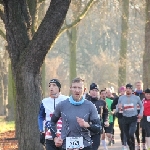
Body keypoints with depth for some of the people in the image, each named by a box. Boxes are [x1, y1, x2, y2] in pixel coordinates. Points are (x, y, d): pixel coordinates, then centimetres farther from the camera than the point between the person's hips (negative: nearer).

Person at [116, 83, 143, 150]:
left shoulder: (136, 98, 1)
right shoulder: (121, 98, 4)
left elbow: (141, 106, 18)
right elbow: (117, 109, 8)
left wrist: (141, 113, 2)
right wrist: (119, 108, -15)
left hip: (133, 118, -2)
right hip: (125, 118, 2)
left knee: (131, 134, -22)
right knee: (127, 136, 6)